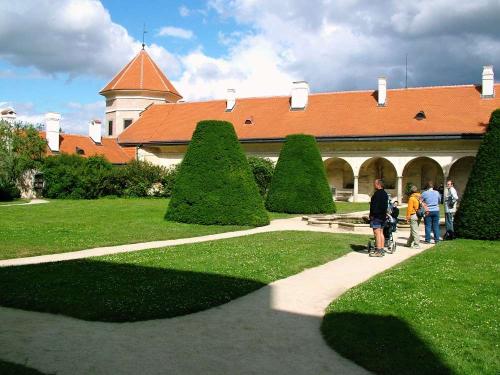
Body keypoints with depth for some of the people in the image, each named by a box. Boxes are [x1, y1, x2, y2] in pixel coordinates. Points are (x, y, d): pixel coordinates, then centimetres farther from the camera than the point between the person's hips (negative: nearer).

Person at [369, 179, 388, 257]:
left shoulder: (377, 194, -16)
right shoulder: (385, 194, 15)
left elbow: (375, 205, -20)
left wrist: (372, 214, -15)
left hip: (376, 216, -10)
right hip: (383, 216, 10)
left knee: (377, 233, -8)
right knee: (381, 233, 13)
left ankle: (378, 251, -10)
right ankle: (381, 250, 16)